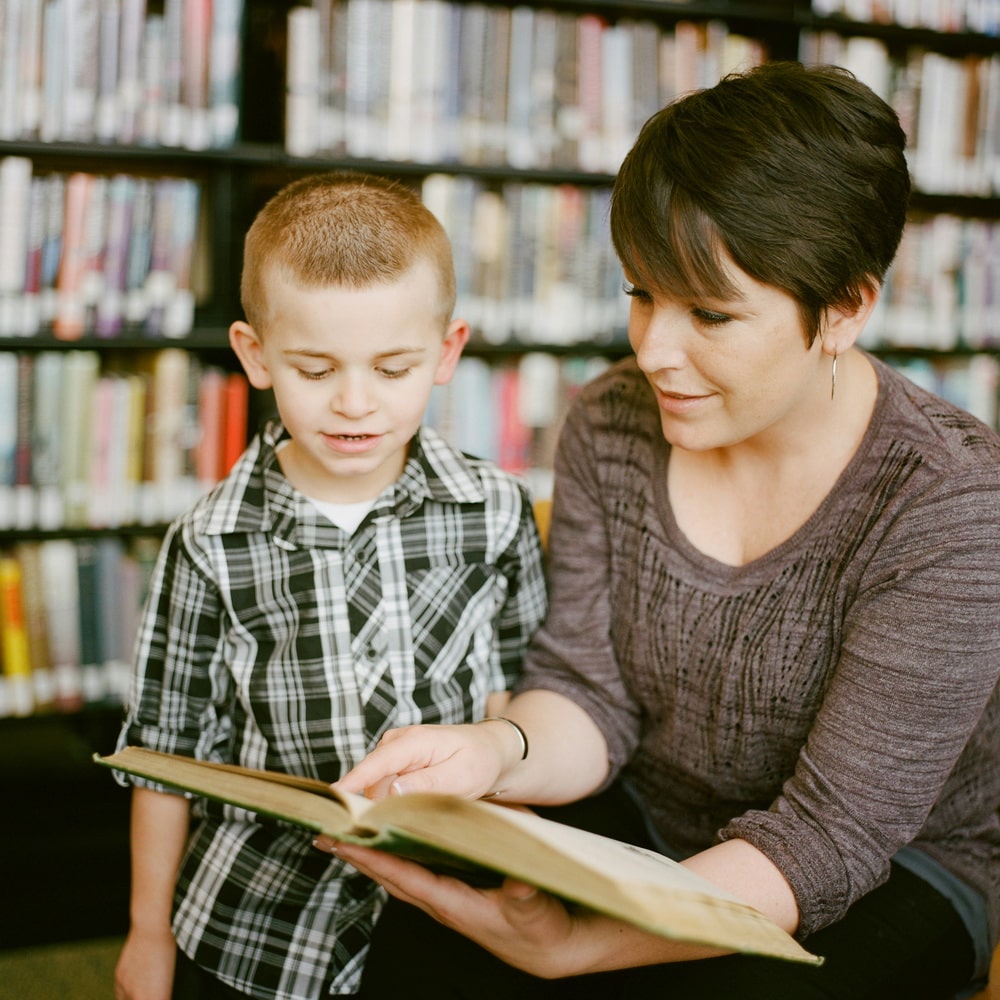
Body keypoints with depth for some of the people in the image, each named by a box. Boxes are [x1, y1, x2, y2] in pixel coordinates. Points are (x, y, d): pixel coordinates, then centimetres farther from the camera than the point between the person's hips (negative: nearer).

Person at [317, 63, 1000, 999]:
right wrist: (497, 750, -29)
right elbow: (587, 691, -5)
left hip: (891, 873, -2)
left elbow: (828, 835, -24)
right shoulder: (610, 423, -7)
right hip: (646, 822, 3)